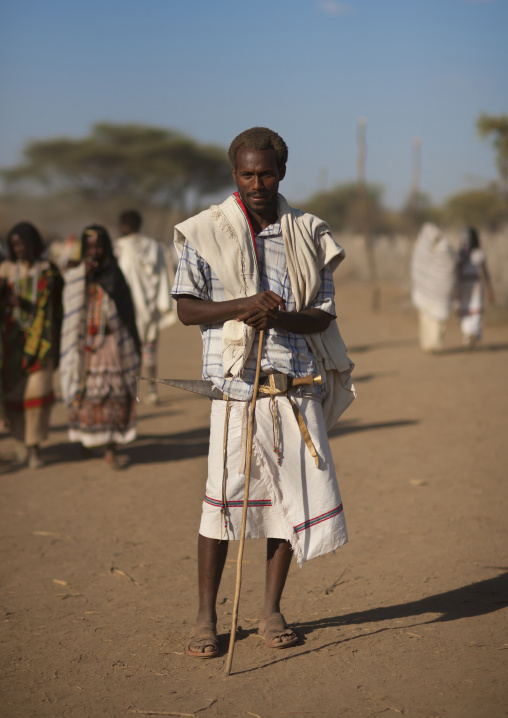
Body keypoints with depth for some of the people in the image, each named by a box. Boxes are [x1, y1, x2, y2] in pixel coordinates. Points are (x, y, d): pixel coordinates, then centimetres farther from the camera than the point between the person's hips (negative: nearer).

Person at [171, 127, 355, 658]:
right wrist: (243, 305, -17)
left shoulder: (308, 235, 8)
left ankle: (271, 610, 20)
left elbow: (323, 316, 5)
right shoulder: (206, 232, 2)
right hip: (236, 383, -3)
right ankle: (206, 618, 9)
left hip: (298, 384, 3)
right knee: (224, 497, -4)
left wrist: (279, 317, -16)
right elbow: (186, 309, -1)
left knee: (296, 494, 4)